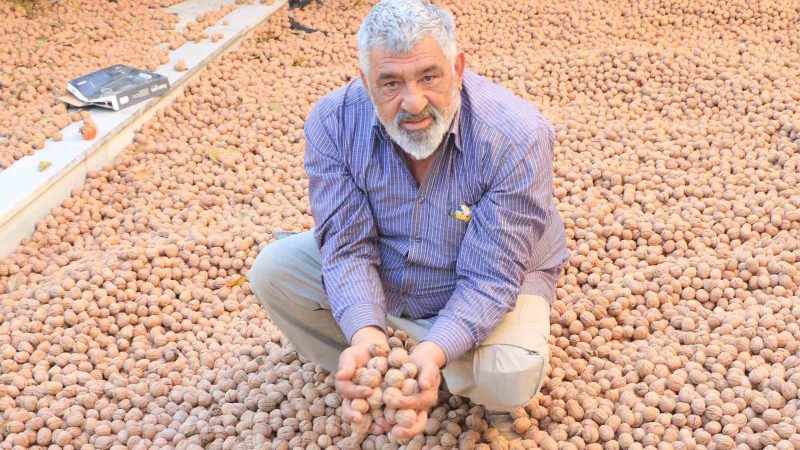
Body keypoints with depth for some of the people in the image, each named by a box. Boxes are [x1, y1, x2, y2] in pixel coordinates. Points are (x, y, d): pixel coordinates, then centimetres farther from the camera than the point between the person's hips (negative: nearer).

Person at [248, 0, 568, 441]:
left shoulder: (517, 137, -33)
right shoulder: (333, 122, -23)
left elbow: (488, 278, -31)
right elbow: (348, 246, -22)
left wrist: (433, 352, -49)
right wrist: (365, 334, -42)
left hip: (495, 278, -3)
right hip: (378, 277, 4)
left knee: (509, 377, -32)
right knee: (273, 270, -14)